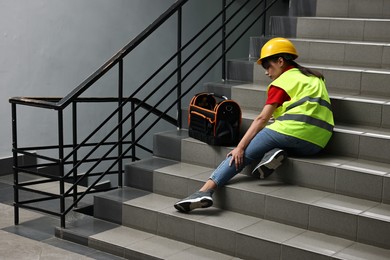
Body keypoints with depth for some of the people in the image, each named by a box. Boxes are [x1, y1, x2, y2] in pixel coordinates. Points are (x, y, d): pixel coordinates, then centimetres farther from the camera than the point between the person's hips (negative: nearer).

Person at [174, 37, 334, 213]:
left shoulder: (283, 81, 5)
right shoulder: (314, 77, 26)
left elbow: (262, 118, -4)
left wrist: (240, 147, -7)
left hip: (293, 130, -7)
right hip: (317, 144, 7)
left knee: (243, 155, -1)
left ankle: (206, 190, -17)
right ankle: (275, 152, -8)